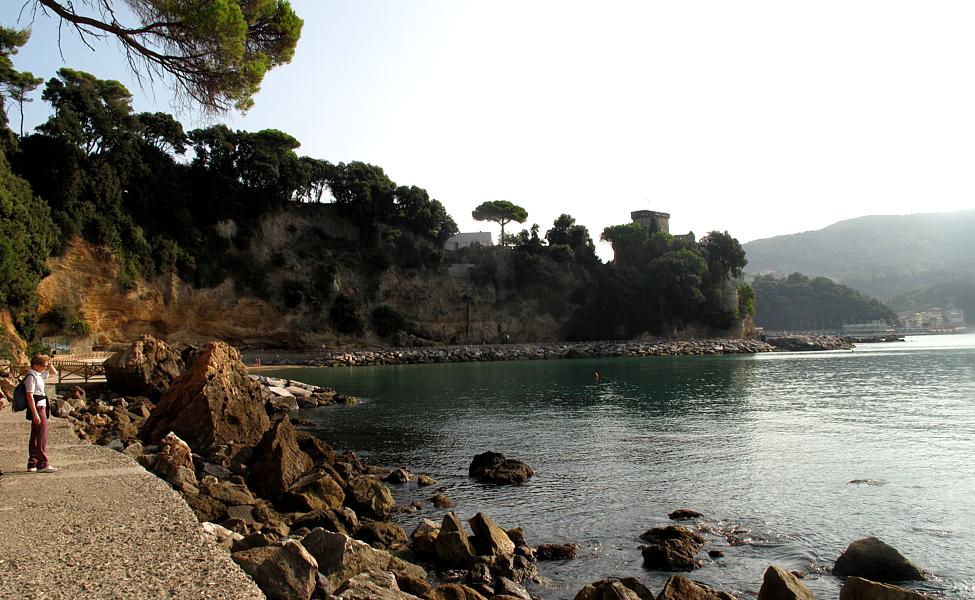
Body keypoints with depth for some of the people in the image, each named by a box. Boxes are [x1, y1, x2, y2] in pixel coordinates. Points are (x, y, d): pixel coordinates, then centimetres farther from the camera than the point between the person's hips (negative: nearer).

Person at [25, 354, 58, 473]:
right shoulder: (31, 377, -14)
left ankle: (32, 464, 20)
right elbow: (30, 396, -19)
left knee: (35, 437, 13)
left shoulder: (39, 375, 13)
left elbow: (54, 372, 29)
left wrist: (49, 363, 9)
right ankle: (42, 464, -10)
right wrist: (35, 414, -22)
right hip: (37, 408, -10)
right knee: (42, 437, -10)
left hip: (41, 408, 10)